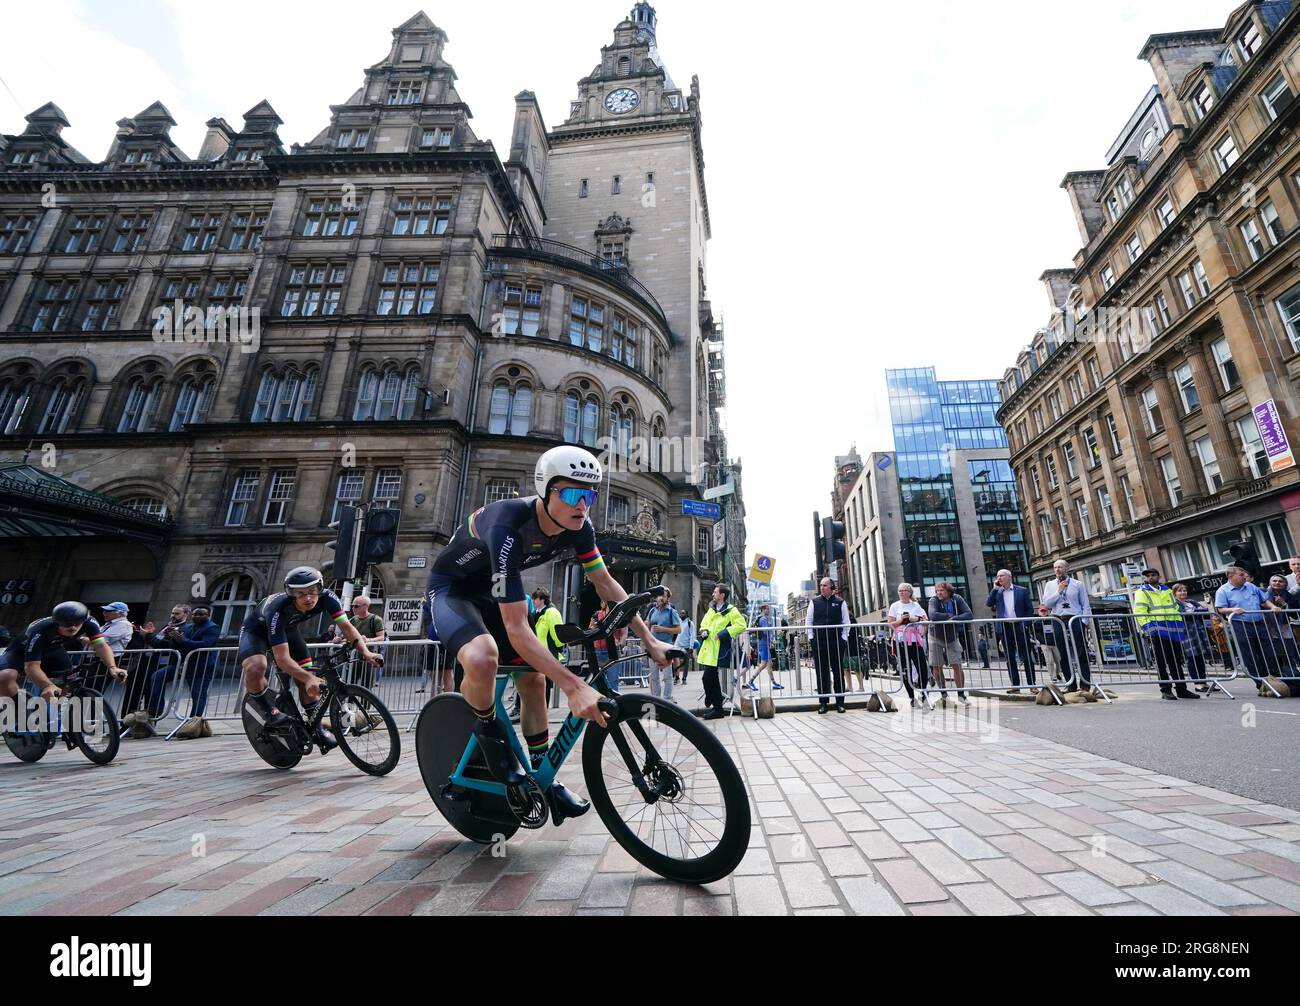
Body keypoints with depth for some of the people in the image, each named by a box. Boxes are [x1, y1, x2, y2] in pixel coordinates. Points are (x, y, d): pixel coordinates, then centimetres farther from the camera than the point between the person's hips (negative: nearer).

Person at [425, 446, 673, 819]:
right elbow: (516, 629, -41)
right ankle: (487, 728, -1)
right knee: (482, 658, -35)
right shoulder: (508, 527, -39)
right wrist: (574, 687, -45)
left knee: (534, 678, 2)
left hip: (492, 590, 7)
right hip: (451, 587, -6)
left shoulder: (578, 528, -18)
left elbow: (606, 584, -6)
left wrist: (650, 641, -10)